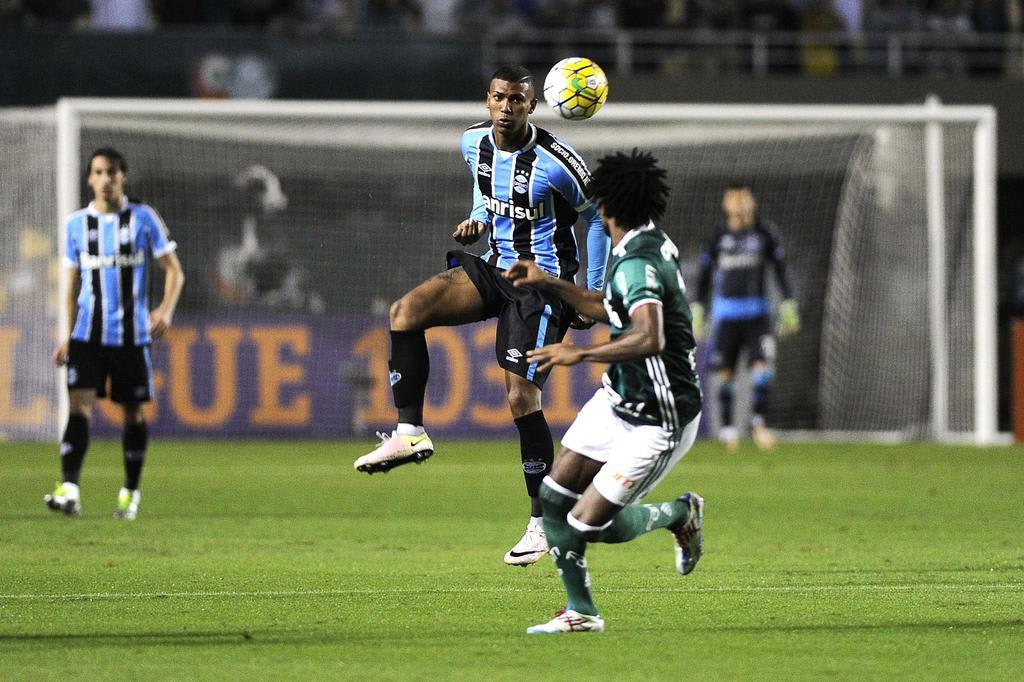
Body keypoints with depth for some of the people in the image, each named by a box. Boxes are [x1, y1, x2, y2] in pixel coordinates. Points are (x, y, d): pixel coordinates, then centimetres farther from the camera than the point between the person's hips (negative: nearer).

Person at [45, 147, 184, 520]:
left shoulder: (142, 218, 1)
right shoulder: (76, 224, 8)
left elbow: (173, 270, 1)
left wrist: (166, 309, -17)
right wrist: (68, 337, 13)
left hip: (131, 332, -1)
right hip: (88, 332, 1)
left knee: (133, 411, 6)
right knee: (78, 403, -15)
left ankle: (130, 493, 20)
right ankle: (69, 491, -25)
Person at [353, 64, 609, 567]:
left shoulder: (555, 161, -18)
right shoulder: (475, 143, 1)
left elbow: (597, 215, -6)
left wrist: (594, 294, -5)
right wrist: (478, 219, 1)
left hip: (542, 282, -6)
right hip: (494, 266, 6)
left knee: (521, 398, -11)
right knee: (406, 310, -17)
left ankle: (541, 523, 1)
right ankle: (409, 433, -15)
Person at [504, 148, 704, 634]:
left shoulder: (638, 264, -26)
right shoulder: (652, 245, 5)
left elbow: (649, 338, -42)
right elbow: (614, 310, 23)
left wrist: (579, 354, -37)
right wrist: (550, 285, 18)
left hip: (657, 424, -9)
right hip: (617, 399, 9)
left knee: (588, 525, -6)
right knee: (554, 497, 4)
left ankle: (680, 514, 18)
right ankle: (581, 612, 15)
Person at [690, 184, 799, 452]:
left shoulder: (765, 233, 2)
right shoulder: (717, 237, 2)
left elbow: (780, 269, 9)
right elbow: (704, 275, 10)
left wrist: (788, 306, 5)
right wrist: (697, 310, 8)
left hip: (757, 313, 0)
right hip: (725, 313, 0)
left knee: (763, 368, -14)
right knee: (725, 375, 1)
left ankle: (757, 420, 3)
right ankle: (726, 427, 17)